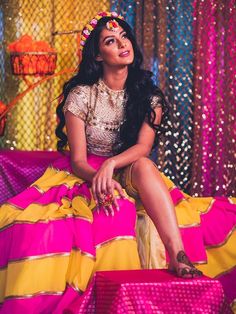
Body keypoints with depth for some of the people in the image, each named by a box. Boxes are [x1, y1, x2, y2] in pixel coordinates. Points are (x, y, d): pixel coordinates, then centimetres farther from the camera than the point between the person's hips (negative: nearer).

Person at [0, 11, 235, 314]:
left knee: (144, 166, -34)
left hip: (130, 175, 1)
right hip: (85, 176, -1)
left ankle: (179, 258, -46)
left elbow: (143, 147, -12)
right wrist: (99, 178, -31)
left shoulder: (149, 96, 1)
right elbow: (78, 159, -8)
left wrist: (111, 165, -33)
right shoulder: (81, 95, -6)